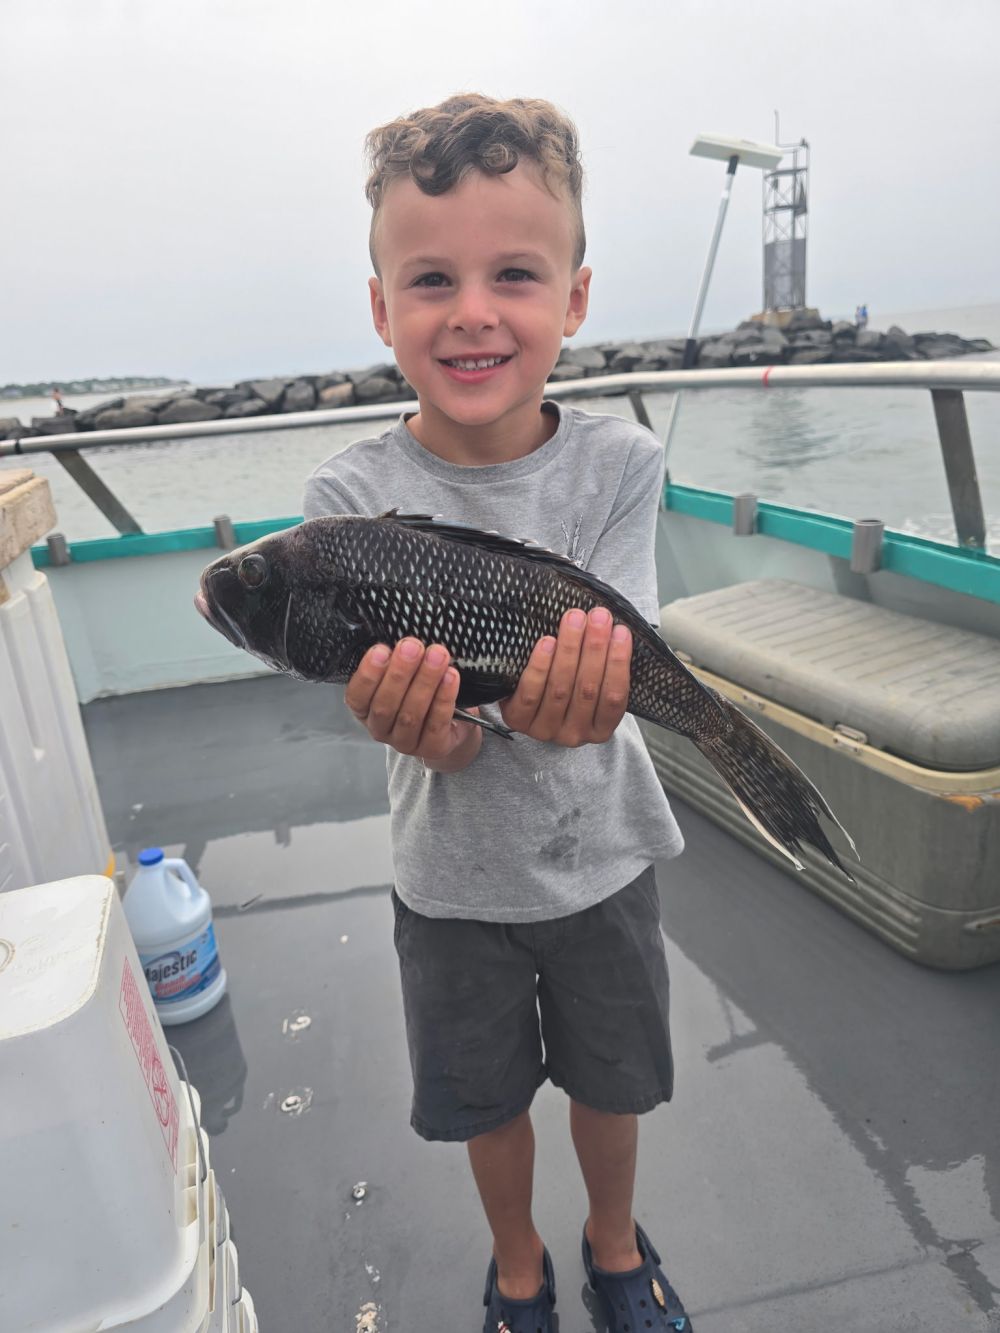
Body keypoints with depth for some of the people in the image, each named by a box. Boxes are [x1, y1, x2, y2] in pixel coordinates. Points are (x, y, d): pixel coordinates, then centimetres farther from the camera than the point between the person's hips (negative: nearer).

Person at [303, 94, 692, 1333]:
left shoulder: (617, 463, -14)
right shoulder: (352, 495, -17)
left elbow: (613, 665, -20)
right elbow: (446, 737, -20)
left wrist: (573, 703, -44)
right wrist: (420, 721, -44)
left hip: (600, 853, 1)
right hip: (456, 873, 0)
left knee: (610, 1078, 23)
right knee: (488, 1094, 22)